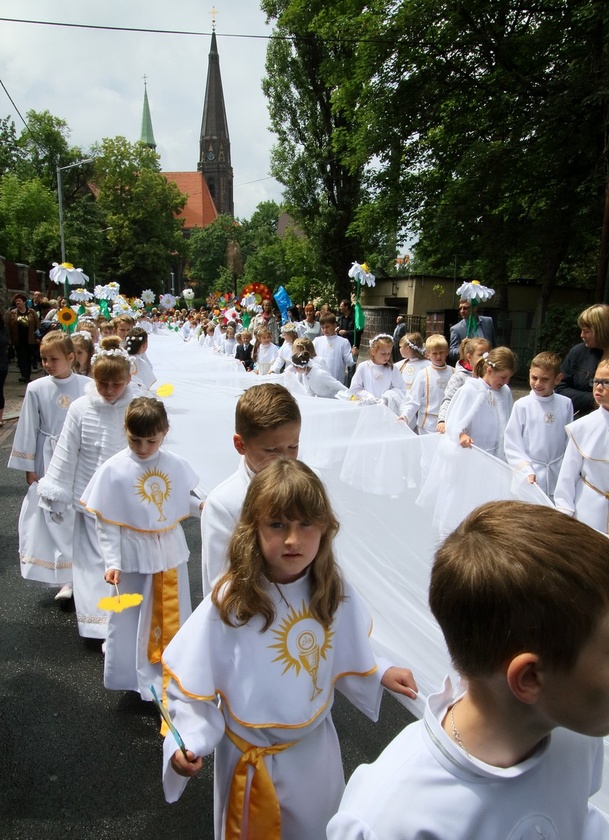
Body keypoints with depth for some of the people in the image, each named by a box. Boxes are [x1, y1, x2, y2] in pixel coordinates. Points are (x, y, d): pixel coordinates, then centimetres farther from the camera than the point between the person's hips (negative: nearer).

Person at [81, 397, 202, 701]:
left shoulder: (175, 464, -8)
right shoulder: (113, 469, -15)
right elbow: (106, 523, -11)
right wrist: (112, 562, -15)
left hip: (171, 551, 3)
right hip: (135, 556, -3)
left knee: (173, 613, 20)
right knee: (133, 618, 13)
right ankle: (141, 677, 36)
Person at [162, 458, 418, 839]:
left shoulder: (335, 593, -15)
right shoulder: (229, 602, -27)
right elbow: (191, 680, -18)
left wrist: (380, 673, -7)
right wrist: (188, 740, -29)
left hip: (317, 747, 3)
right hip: (251, 758, -3)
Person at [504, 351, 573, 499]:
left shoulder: (565, 404, 0)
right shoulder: (522, 405, -8)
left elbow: (569, 441, 8)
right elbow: (511, 444, -5)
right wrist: (526, 471, -13)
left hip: (557, 478, 2)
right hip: (528, 478, -2)